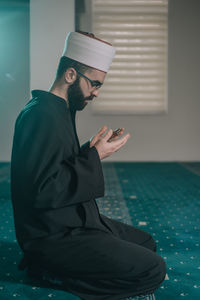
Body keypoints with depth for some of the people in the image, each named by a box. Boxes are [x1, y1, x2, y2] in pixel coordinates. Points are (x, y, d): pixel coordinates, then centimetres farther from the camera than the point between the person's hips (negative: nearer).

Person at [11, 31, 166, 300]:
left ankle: (57, 267, 8)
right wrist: (94, 156, -20)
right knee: (152, 270, -15)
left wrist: (93, 147, 4)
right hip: (52, 235, -11)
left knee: (146, 243, 19)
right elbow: (42, 191, -27)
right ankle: (53, 272, -5)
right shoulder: (42, 114, -21)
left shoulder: (58, 110, 12)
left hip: (69, 222, 11)